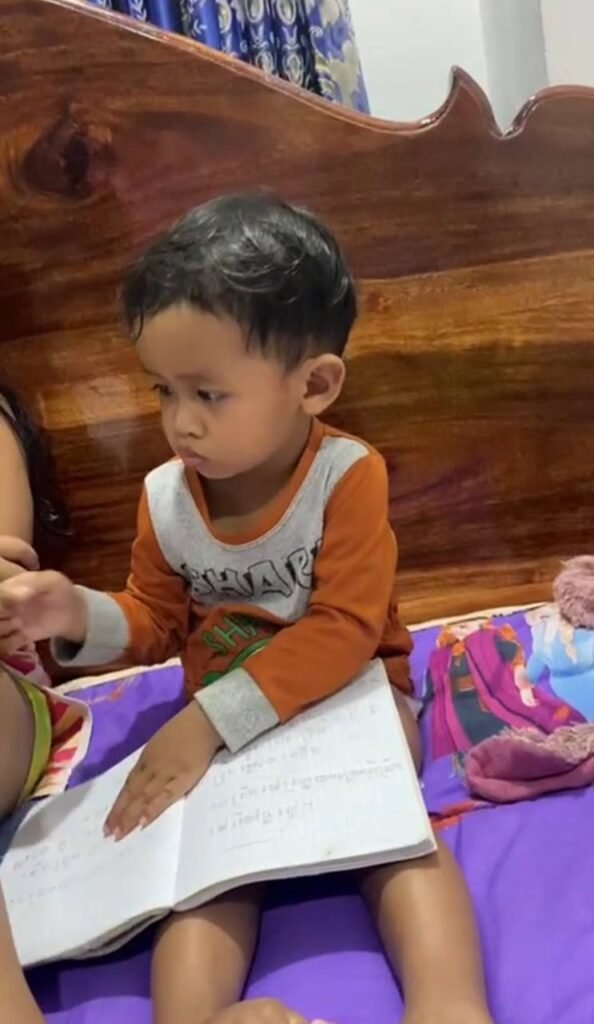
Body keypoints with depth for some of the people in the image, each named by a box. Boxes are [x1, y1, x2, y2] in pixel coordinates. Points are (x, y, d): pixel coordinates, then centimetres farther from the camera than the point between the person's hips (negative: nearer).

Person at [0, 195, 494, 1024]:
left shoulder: (347, 476, -19)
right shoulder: (164, 497, -5)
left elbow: (345, 632, -23)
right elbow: (159, 621, 8)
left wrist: (208, 719, -28)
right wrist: (83, 618, -15)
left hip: (347, 698, -3)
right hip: (225, 719, 3)